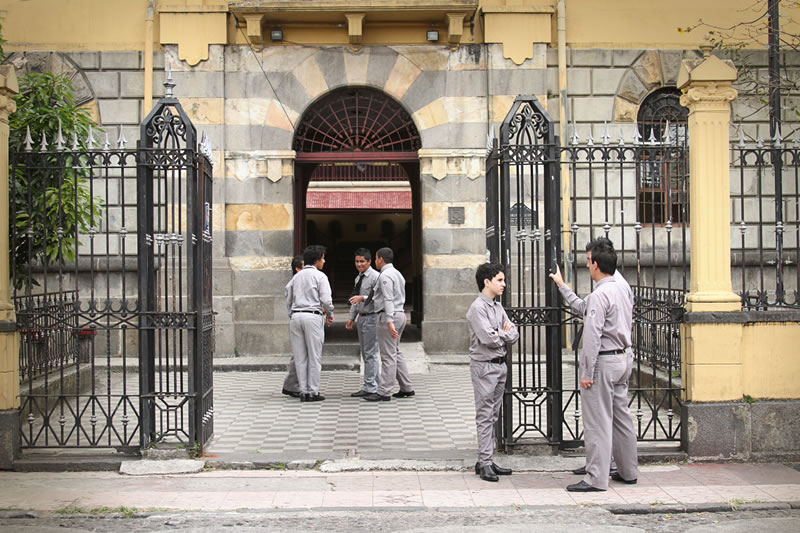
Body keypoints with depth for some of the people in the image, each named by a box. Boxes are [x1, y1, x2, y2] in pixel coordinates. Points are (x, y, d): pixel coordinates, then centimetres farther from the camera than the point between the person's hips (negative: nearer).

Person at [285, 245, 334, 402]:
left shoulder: (296, 276, 17)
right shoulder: (320, 276, -2)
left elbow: (288, 301, 18)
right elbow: (326, 300, -11)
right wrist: (330, 314, 6)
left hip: (295, 316, 6)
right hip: (313, 316, -6)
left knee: (300, 356, 7)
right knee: (314, 356, 0)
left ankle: (303, 391, 8)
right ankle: (313, 392, 1)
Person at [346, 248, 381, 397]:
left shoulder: (375, 276, -12)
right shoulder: (358, 278, 15)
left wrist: (362, 298, -31)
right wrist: (352, 318, 20)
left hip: (371, 318, -9)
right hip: (361, 318, 9)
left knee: (370, 353, -7)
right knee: (365, 353, 14)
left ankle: (369, 388, -4)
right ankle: (376, 384, 22)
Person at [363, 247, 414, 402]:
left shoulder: (385, 275, -12)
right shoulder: (397, 274, 18)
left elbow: (388, 299, -22)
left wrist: (389, 321, -28)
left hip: (388, 316, -10)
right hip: (400, 313, 10)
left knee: (388, 356, -8)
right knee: (395, 353, 16)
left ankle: (384, 392, -6)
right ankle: (406, 388, 18)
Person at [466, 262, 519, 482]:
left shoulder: (498, 307, 14)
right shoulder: (478, 308, -13)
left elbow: (514, 334, 9)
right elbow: (489, 338, -23)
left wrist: (500, 334, -10)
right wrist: (505, 333, -4)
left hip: (500, 364, 9)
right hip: (484, 366, -9)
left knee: (493, 415, 11)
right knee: (485, 415, -5)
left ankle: (485, 460, 17)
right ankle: (485, 462, -1)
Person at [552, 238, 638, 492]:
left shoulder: (599, 295, -18)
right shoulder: (624, 290, 10)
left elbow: (592, 336, -21)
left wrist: (587, 372, -18)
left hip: (604, 361, -9)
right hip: (624, 357, 10)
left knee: (598, 422, -5)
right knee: (621, 416, 17)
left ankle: (596, 478, -2)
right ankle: (628, 471, 26)